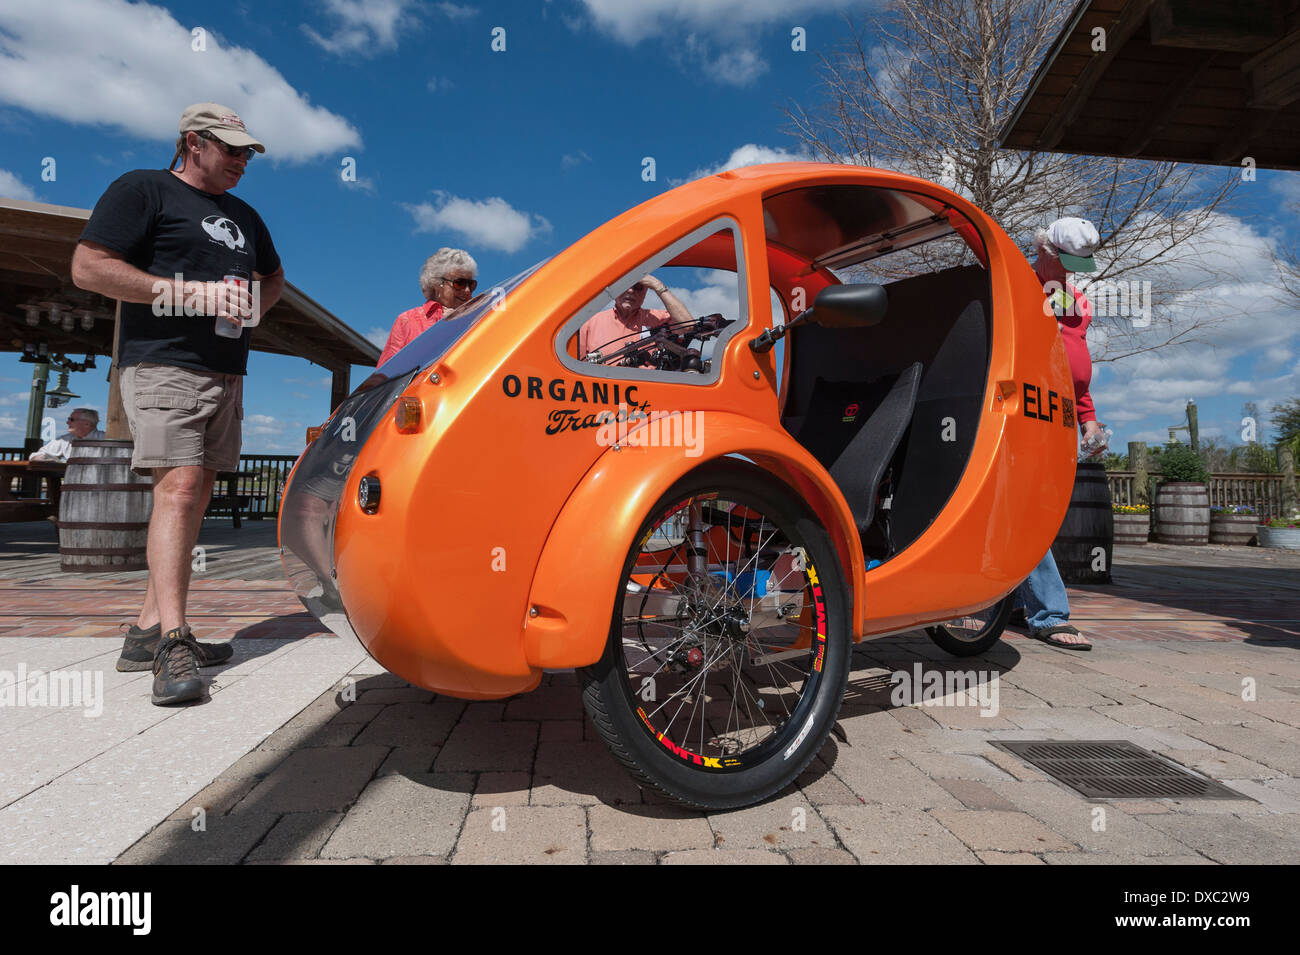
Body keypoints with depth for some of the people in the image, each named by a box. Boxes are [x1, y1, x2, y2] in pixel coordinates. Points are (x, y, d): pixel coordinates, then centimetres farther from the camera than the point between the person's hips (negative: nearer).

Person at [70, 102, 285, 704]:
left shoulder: (244, 217, 23)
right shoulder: (143, 190, 1)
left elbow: (273, 276, 35)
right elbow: (88, 267, -8)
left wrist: (250, 306, 11)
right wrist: (193, 293, -15)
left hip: (225, 373, 8)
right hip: (163, 365, -7)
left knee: (196, 496, 4)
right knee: (178, 487, -19)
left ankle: (148, 631, 11)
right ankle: (173, 643, -19)